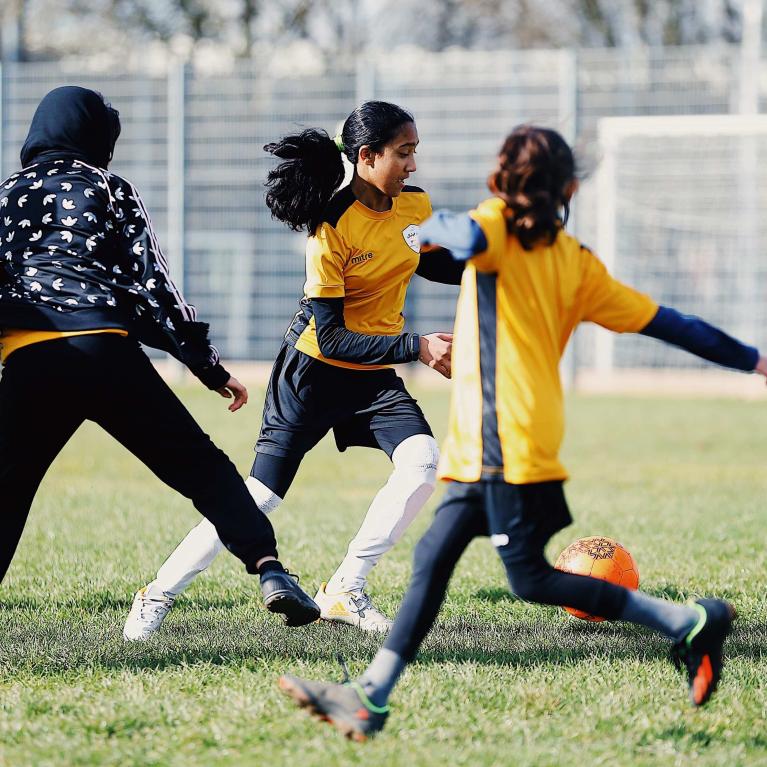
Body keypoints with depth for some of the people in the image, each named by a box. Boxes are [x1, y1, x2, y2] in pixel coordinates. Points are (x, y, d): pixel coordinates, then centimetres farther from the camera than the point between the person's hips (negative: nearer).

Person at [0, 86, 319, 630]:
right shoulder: (112, 191, 17)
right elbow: (153, 284, 9)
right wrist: (209, 366, 10)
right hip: (107, 351, -1)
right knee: (203, 468, 4)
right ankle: (269, 569, -12)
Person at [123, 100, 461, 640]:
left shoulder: (416, 206, -4)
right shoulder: (332, 231, -24)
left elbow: (432, 264, 19)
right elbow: (332, 340, -24)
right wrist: (415, 347, -29)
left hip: (375, 374, 6)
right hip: (314, 371, -6)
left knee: (423, 463, -19)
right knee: (261, 495, -6)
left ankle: (346, 591, -6)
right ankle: (159, 594, 11)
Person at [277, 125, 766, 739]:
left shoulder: (498, 228, -2)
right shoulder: (577, 263, 15)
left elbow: (467, 240, -28)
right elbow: (660, 321, 15)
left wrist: (429, 225, -4)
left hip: (506, 436, -8)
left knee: (532, 579, -7)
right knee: (433, 558, 6)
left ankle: (689, 622, -5)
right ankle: (369, 698, 4)